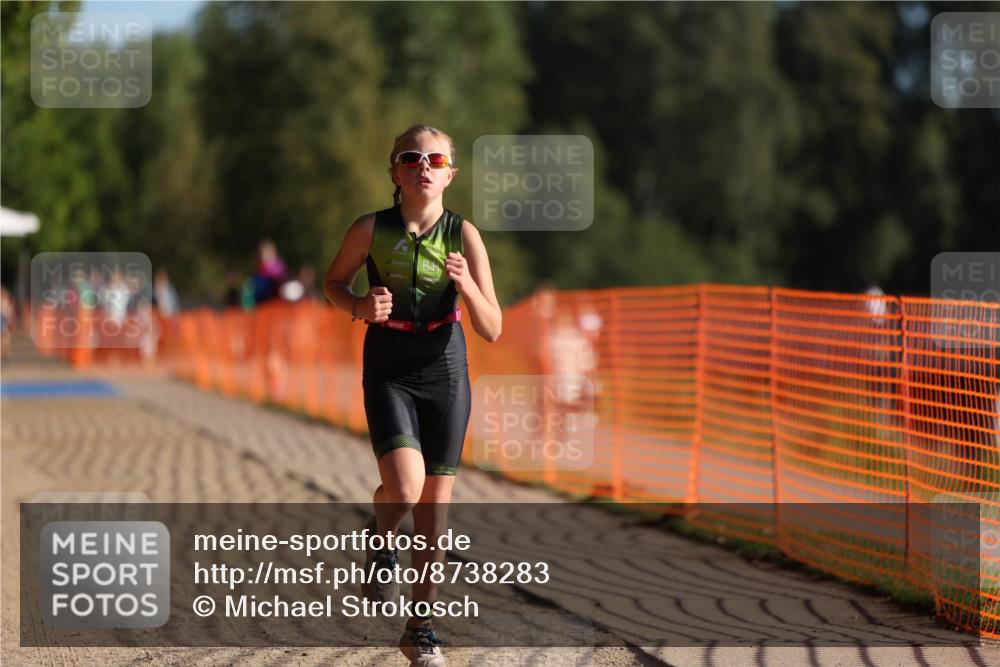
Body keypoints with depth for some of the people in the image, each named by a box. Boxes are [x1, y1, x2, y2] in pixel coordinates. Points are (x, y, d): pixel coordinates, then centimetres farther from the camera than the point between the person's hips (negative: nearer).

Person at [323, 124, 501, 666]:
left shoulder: (463, 235, -9)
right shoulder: (371, 230, -10)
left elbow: (491, 330, -9)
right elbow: (334, 282, 9)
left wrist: (466, 285, -28)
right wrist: (359, 307, -13)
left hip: (446, 374, 1)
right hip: (389, 373, -1)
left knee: (435, 505, 5)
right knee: (404, 488, -22)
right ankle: (380, 540, 14)